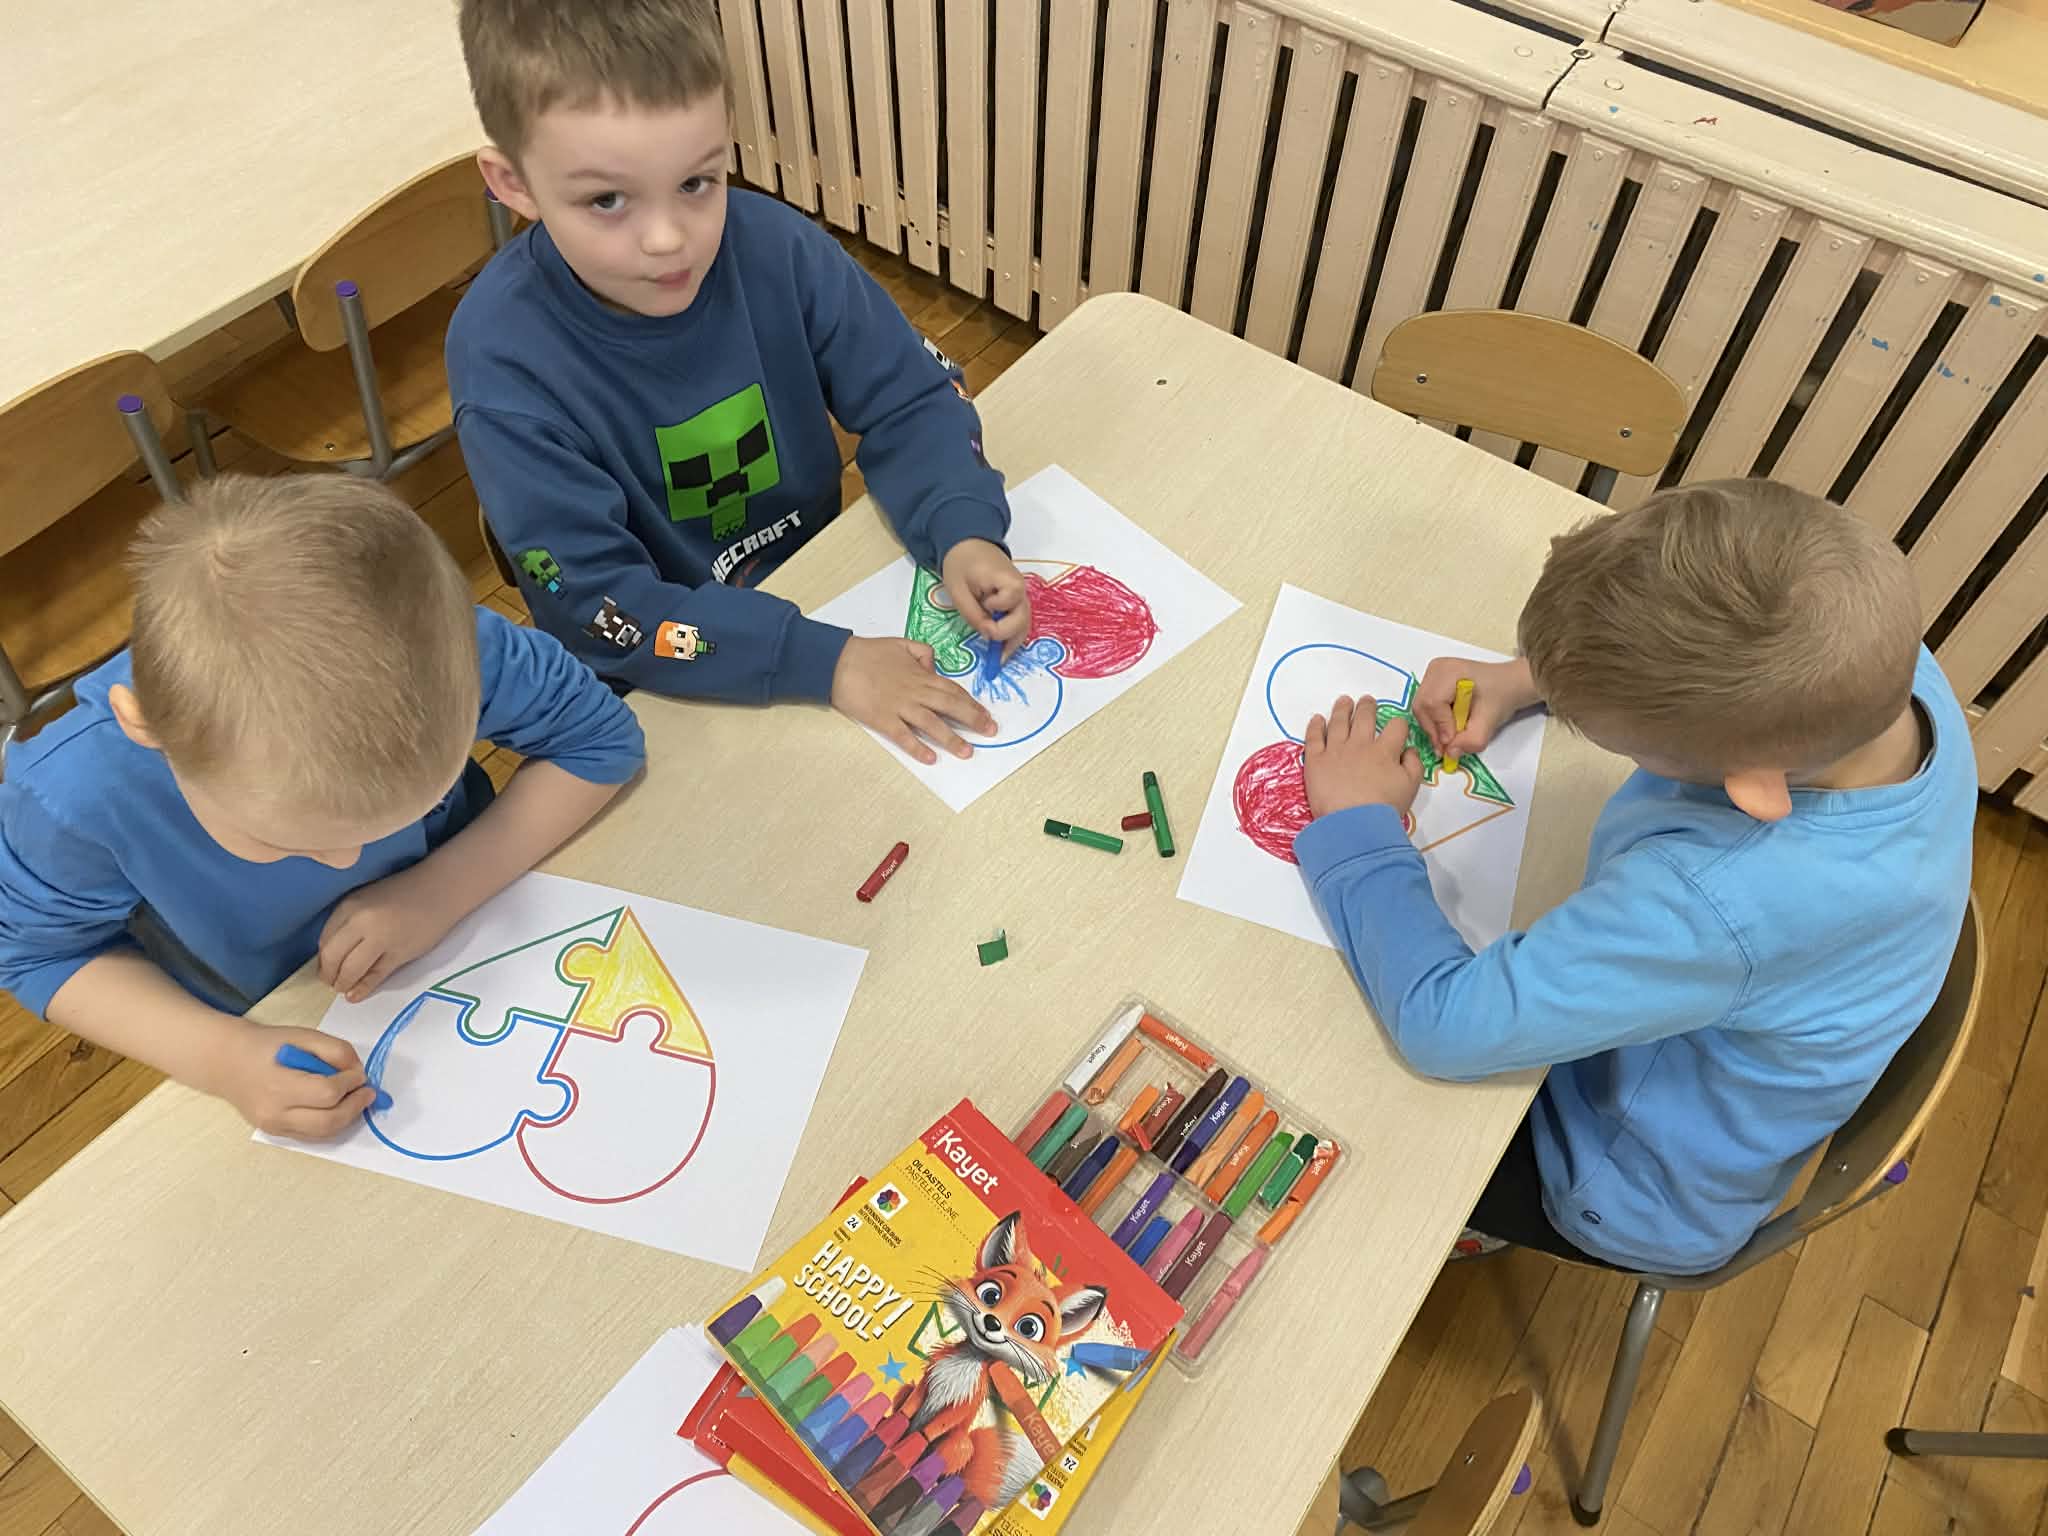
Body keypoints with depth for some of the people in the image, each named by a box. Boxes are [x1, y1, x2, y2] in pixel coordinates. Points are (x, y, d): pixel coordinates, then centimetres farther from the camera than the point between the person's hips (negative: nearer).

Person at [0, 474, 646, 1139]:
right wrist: (219, 1055, -29)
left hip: (474, 953, 2)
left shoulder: (451, 656, -34)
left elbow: (601, 740, -18)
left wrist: (443, 888, -31)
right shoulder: (76, 797, -33)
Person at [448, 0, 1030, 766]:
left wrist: (965, 533, -26)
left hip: (826, 587, 6)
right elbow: (597, 608, -26)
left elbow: (911, 400, -7)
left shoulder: (776, 247, -18)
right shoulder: (504, 357, -26)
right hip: (665, 690, -5)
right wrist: (824, 661, -34)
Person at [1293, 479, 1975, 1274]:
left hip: (1649, 1201, -6)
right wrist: (1528, 677, -14)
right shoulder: (1881, 652, -26)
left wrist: (1358, 825, -24)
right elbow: (1725, 652, -2)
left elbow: (1441, 1022, -38)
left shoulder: (1723, 897, -48)